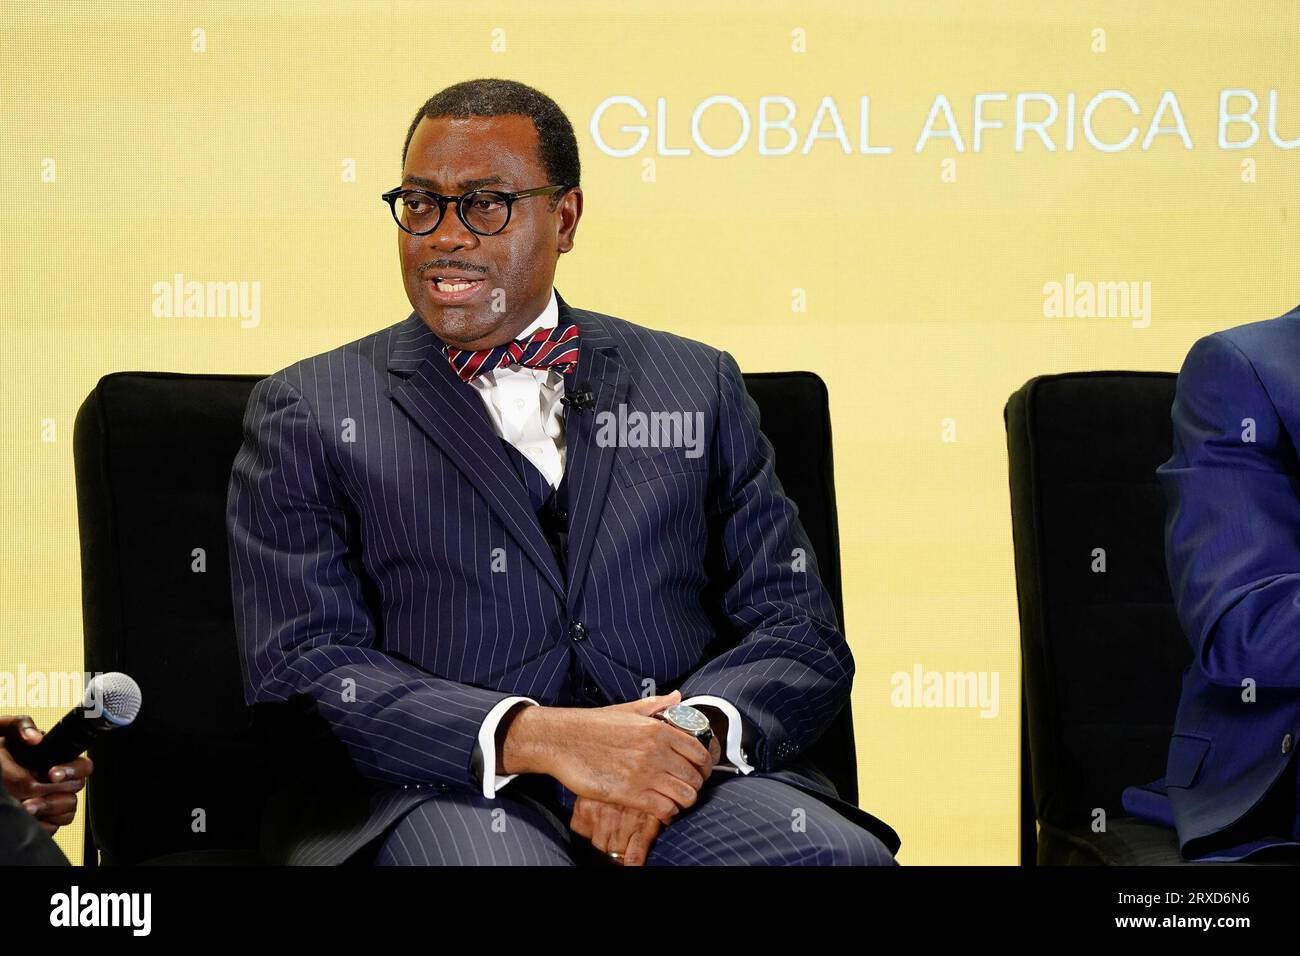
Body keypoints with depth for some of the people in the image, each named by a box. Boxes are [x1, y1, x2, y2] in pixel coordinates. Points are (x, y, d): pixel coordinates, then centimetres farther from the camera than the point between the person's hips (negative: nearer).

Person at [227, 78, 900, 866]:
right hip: (447, 794, -1)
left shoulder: (699, 385, 19)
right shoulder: (307, 411, 12)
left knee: (845, 855, -30)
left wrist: (692, 732, -11)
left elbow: (803, 634, 12)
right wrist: (534, 737, -16)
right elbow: (300, 666, -1)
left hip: (683, 775, 2)